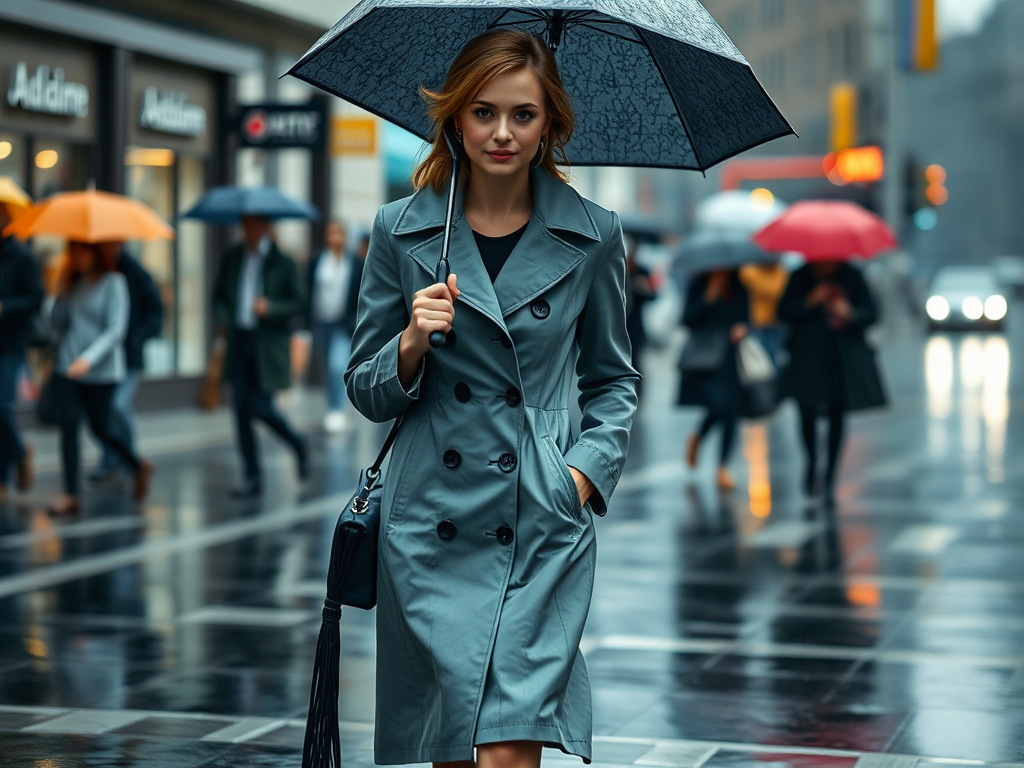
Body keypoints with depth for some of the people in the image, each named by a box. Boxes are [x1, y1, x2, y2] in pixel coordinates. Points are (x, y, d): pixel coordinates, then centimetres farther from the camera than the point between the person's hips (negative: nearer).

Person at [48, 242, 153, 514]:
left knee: (101, 427, 6)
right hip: (67, 367, 4)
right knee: (68, 426, -5)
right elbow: (56, 324, 9)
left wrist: (89, 358, -26)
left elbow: (116, 330, -15)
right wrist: (61, 294, -6)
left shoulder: (113, 282, -8)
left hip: (100, 370, -4)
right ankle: (70, 494, -1)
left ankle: (139, 466, 33)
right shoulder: (74, 282, 9)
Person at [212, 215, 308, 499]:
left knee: (261, 407, -8)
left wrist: (270, 308, -19)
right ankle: (252, 477, 8)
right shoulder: (232, 258, 10)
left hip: (268, 345, -4)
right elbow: (219, 295, 17)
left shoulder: (282, 263, -3)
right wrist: (225, 316, -3)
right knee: (242, 409, 1)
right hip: (239, 341, 4)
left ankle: (298, 445, 22)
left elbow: (299, 302, -3)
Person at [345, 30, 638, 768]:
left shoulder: (592, 236, 3)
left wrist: (588, 469, 0)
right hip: (432, 520, 1)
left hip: (544, 522, -1)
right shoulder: (402, 231, 3)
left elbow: (615, 379, 16)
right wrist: (413, 344, -12)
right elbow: (366, 392, 8)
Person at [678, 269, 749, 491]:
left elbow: (746, 317, 15)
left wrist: (743, 328, -8)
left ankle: (723, 468, 13)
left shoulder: (739, 288, 8)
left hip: (730, 361, 4)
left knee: (731, 412, 0)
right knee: (718, 406, -21)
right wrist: (709, 296, -18)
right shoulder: (698, 286, 0)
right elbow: (688, 319, -9)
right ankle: (697, 438, 12)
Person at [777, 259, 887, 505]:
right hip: (808, 356, 0)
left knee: (837, 415, 0)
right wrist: (810, 301, -19)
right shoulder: (801, 277, 0)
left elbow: (871, 313, -1)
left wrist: (849, 313, -21)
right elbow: (784, 312, -3)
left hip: (844, 360, 0)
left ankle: (830, 478, 10)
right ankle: (812, 461, 24)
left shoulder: (851, 276, -1)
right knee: (807, 411, -7)